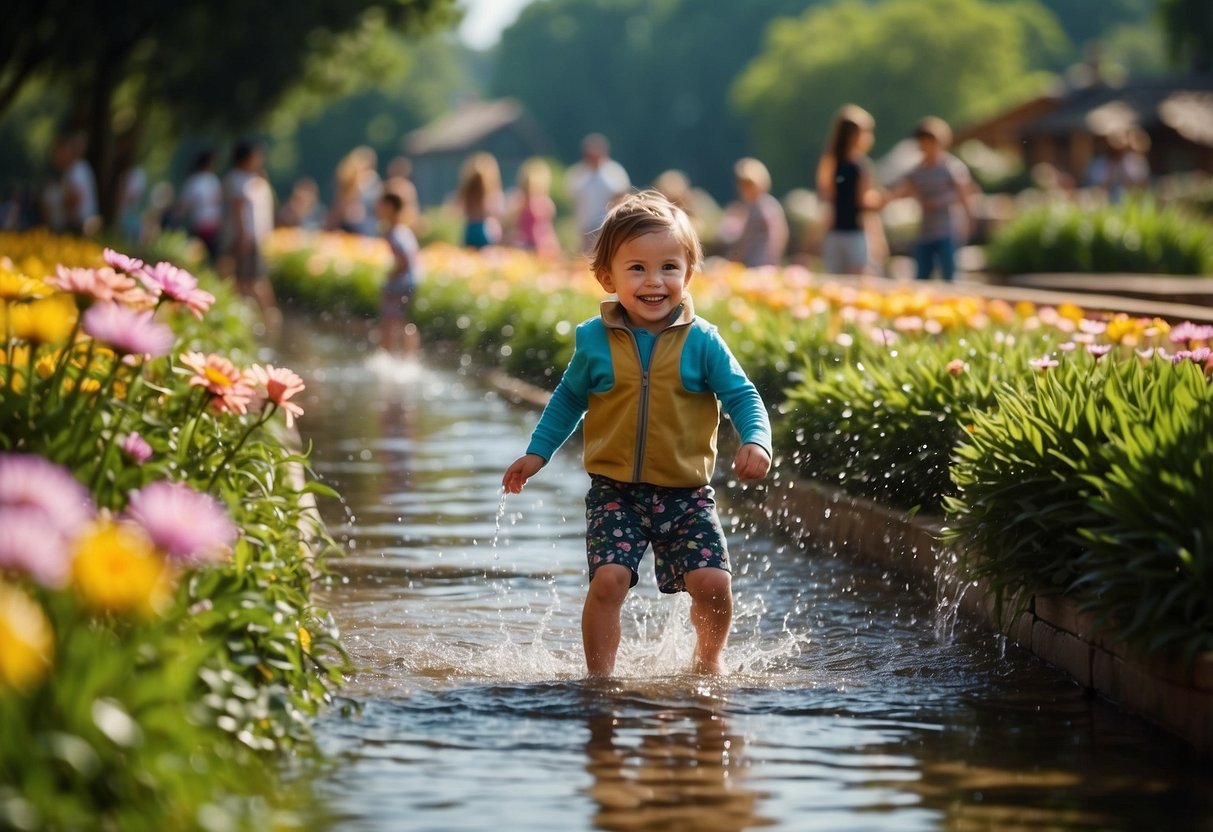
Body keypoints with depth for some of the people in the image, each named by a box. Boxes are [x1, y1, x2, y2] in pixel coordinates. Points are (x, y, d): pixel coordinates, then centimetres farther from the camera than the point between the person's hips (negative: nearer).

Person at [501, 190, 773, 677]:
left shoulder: (702, 343, -3)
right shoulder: (595, 341, 0)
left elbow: (741, 397, 2)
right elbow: (569, 399, 16)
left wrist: (755, 441, -16)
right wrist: (537, 453, 15)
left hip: (685, 494, 0)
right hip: (614, 491, 0)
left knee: (712, 583, -8)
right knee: (608, 579, -17)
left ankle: (708, 659, 22)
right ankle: (599, 675, -1)